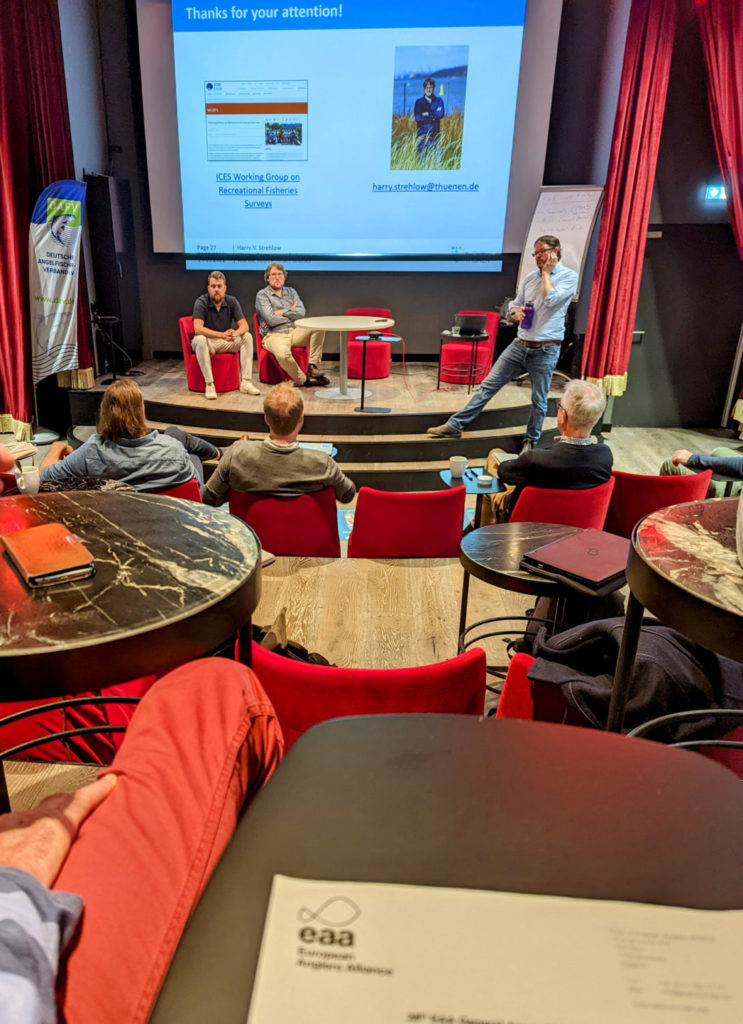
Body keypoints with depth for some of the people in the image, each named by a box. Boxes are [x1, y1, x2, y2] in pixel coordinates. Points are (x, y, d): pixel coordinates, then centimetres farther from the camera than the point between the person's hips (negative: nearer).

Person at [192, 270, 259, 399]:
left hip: (226, 342, 4)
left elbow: (244, 325, -9)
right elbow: (198, 329, -27)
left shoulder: (232, 301, -4)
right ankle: (209, 384, -34)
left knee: (247, 337, -19)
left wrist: (235, 333, -34)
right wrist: (222, 335, -36)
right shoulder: (201, 302, -15)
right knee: (200, 339, -37)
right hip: (207, 342, -4)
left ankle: (245, 382, -23)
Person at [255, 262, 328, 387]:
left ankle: (313, 370, -18)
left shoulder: (291, 292, 18)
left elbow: (301, 312, 2)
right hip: (274, 335, -6)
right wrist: (291, 312, 1)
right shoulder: (262, 295, 2)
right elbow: (271, 320, -13)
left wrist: (282, 312, -7)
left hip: (294, 331, 6)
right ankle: (302, 380, -17)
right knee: (282, 354, -40)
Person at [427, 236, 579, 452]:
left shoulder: (569, 276, -5)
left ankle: (530, 442, 24)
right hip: (519, 345, 5)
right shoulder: (530, 277, 11)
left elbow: (551, 300, -21)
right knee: (488, 385, 3)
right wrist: (516, 311, -3)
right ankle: (455, 425, 6)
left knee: (539, 400, 5)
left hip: (545, 351, -5)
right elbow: (514, 304, 21)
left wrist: (546, 272, -8)